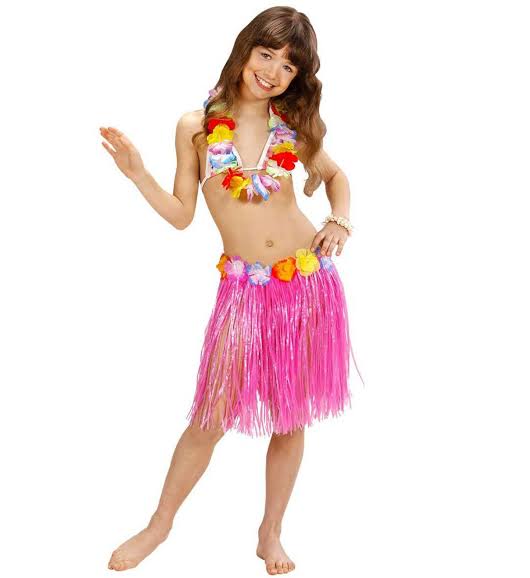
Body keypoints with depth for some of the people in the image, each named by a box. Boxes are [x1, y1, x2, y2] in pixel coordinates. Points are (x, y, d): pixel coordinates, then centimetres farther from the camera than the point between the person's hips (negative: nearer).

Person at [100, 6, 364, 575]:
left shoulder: (294, 125, 4)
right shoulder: (196, 126, -1)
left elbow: (334, 174, 21)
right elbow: (181, 214, 2)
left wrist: (340, 223, 4)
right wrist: (138, 174, -11)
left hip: (310, 280, 2)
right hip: (244, 287, -2)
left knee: (291, 417, 9)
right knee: (211, 418, -1)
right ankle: (160, 525, 24)